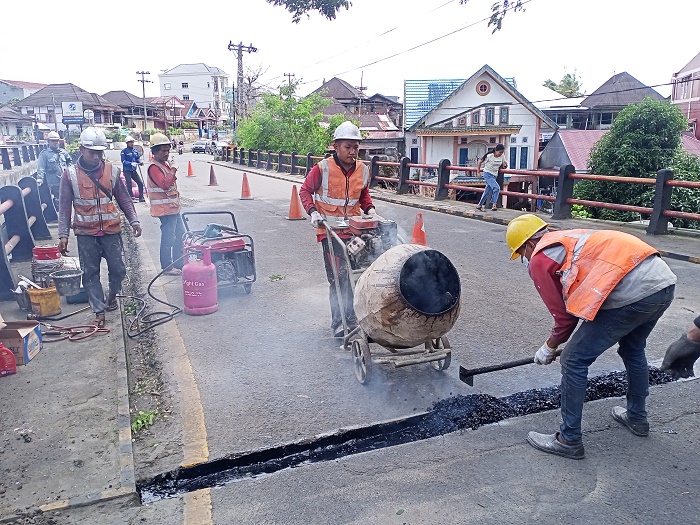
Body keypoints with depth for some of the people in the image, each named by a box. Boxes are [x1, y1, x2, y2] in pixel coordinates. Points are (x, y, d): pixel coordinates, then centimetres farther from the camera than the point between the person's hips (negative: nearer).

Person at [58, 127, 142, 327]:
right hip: (86, 233, -1)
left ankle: (112, 295, 35)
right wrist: (63, 234, -4)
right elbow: (65, 207, 0)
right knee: (90, 273, 4)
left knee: (118, 269, 6)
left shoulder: (112, 170, 1)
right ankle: (99, 311, 13)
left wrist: (134, 220, -4)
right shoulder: (70, 174, -3)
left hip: (111, 230, 1)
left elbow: (124, 199, 8)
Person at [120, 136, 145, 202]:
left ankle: (141, 198, 11)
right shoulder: (124, 151, -8)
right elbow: (123, 161, -12)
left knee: (140, 183, 1)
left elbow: (138, 158, 16)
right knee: (129, 185, -4)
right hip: (127, 171, -5)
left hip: (134, 170, 5)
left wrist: (140, 162, -6)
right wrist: (131, 164, -24)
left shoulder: (135, 150, 8)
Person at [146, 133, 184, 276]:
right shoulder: (154, 168, -14)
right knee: (168, 237, -5)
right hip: (165, 209, -10)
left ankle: (179, 263, 24)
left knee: (181, 234, 15)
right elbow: (164, 184, -27)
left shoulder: (166, 165, 17)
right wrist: (173, 171, -20)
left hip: (174, 207, 10)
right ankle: (167, 267, 5)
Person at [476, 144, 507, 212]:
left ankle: (479, 205, 22)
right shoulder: (489, 156, -16)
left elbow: (504, 164, 16)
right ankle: (494, 204, -18)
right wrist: (478, 172, -8)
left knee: (487, 192, 10)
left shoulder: (502, 157, 1)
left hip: (494, 175, 7)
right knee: (496, 188, -23)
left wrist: (505, 165, -8)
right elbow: (479, 162, -8)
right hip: (488, 174, -7)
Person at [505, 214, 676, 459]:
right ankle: (637, 418, 52)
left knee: (574, 361, 3)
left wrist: (549, 348, 23)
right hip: (665, 281, 10)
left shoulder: (539, 259, 3)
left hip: (631, 293, -10)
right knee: (633, 350, 32)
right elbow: (578, 302, 31)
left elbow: (564, 316, 6)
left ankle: (569, 441, 14)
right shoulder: (570, 238, 27)